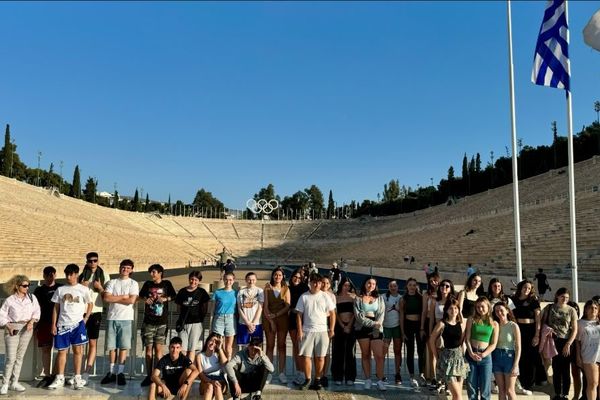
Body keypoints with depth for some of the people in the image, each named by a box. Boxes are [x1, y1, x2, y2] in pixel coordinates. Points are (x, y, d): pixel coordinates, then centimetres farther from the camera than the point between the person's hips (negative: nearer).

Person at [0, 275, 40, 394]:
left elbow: (36, 311, 6)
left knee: (20, 356, 9)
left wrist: (32, 321, -9)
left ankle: (14, 382, 19)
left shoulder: (32, 298, 1)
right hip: (13, 329, -3)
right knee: (11, 358, -6)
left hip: (27, 329, 3)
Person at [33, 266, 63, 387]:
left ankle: (56, 374, 9)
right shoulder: (39, 290, 8)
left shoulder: (61, 288, 7)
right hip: (44, 323, 1)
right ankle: (47, 376, 11)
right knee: (45, 349, 4)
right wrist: (36, 326, 5)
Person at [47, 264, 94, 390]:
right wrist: (53, 324, 4)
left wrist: (85, 319, -1)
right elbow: (56, 308, 9)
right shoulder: (60, 290, 7)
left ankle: (77, 378, 7)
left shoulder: (83, 289, 2)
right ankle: (59, 379, 15)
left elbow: (90, 304, 9)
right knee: (62, 351, 6)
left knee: (77, 350, 1)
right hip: (62, 324, 2)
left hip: (77, 323, -2)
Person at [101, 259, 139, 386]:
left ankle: (120, 373, 5)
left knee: (124, 346, -1)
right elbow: (106, 298, -5)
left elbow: (132, 300, -10)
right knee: (112, 346, 6)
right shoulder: (112, 282, 10)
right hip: (112, 317, 2)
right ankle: (111, 372, 14)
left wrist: (114, 298, -4)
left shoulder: (133, 284, 4)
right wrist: (123, 297, -6)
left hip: (126, 318, -2)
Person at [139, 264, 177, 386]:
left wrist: (165, 299, -11)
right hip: (148, 322, 2)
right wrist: (145, 299, -4)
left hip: (162, 322, -2)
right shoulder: (147, 284, 8)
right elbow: (140, 296, 17)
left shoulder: (167, 284, 3)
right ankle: (149, 375, 10)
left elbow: (174, 296, 7)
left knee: (158, 349, -2)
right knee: (148, 349, 3)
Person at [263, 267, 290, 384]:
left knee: (281, 345, 3)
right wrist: (271, 320, -8)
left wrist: (276, 315, -12)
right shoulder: (267, 288, 4)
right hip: (269, 319, 0)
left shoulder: (286, 289, 5)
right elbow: (265, 306, -1)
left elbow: (288, 306, -2)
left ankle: (281, 373, 7)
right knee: (270, 345, 2)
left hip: (282, 318, 1)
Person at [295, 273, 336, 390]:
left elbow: (332, 313, 4)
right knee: (306, 356, 0)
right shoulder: (304, 297, 2)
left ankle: (317, 380, 18)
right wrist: (300, 331, -4)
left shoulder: (325, 296, 1)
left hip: (322, 331, 0)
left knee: (320, 357, 5)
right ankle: (307, 380, 15)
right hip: (307, 331, 0)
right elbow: (299, 315, 3)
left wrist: (331, 330, -1)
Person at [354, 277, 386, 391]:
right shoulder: (358, 299, 7)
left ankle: (380, 380, -4)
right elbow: (358, 315, -5)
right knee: (365, 355, 4)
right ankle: (367, 380, 11)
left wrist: (377, 326, -11)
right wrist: (373, 323, -13)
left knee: (379, 355, -8)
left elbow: (381, 314, 5)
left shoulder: (379, 298, 14)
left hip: (376, 329, 1)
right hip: (362, 327, -1)